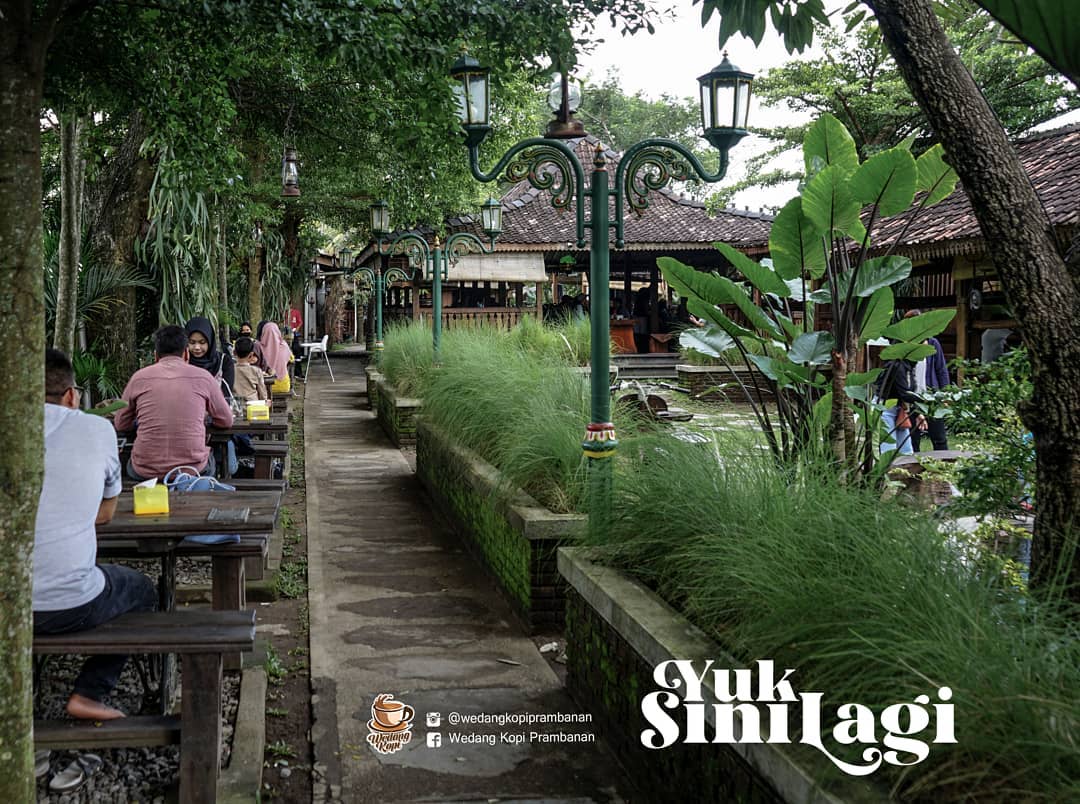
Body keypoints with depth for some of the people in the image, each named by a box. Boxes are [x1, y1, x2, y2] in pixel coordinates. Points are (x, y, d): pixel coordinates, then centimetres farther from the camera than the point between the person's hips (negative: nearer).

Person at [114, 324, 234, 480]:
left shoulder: (139, 377, 1)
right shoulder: (203, 377, -1)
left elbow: (120, 424, 13)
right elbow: (227, 421, 11)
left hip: (145, 472, 1)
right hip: (193, 471, 0)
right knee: (210, 461, 33)